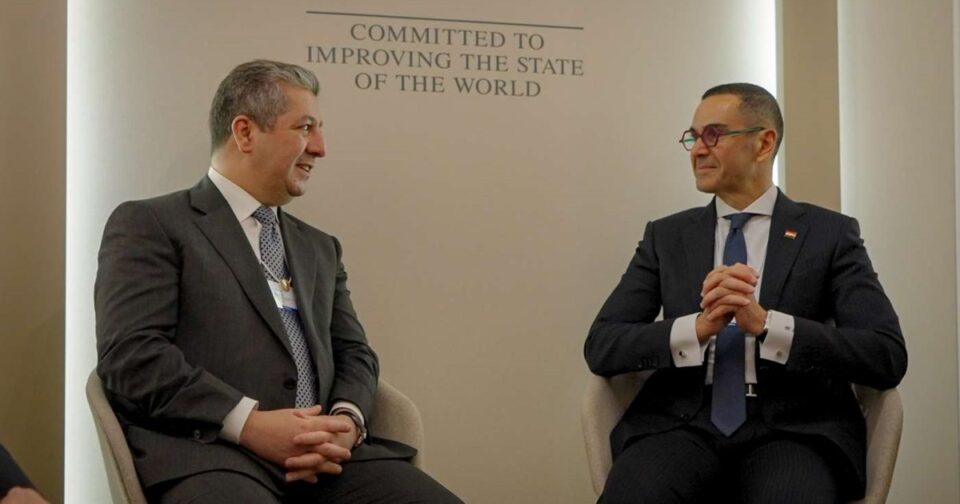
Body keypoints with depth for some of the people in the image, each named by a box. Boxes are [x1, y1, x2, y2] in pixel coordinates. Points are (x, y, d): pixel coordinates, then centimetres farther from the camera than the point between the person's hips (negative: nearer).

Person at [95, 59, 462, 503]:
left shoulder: (320, 247, 25)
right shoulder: (149, 225, 5)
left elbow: (353, 353, 19)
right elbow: (130, 353, -6)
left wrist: (347, 421, -4)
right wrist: (248, 423, -16)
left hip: (328, 458, 5)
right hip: (212, 455, -5)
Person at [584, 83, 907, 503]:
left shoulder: (830, 234, 8)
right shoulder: (666, 236, 14)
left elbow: (888, 357, -3)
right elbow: (601, 347, 5)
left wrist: (766, 323, -16)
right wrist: (698, 327, -13)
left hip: (793, 428, -1)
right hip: (682, 423, 2)